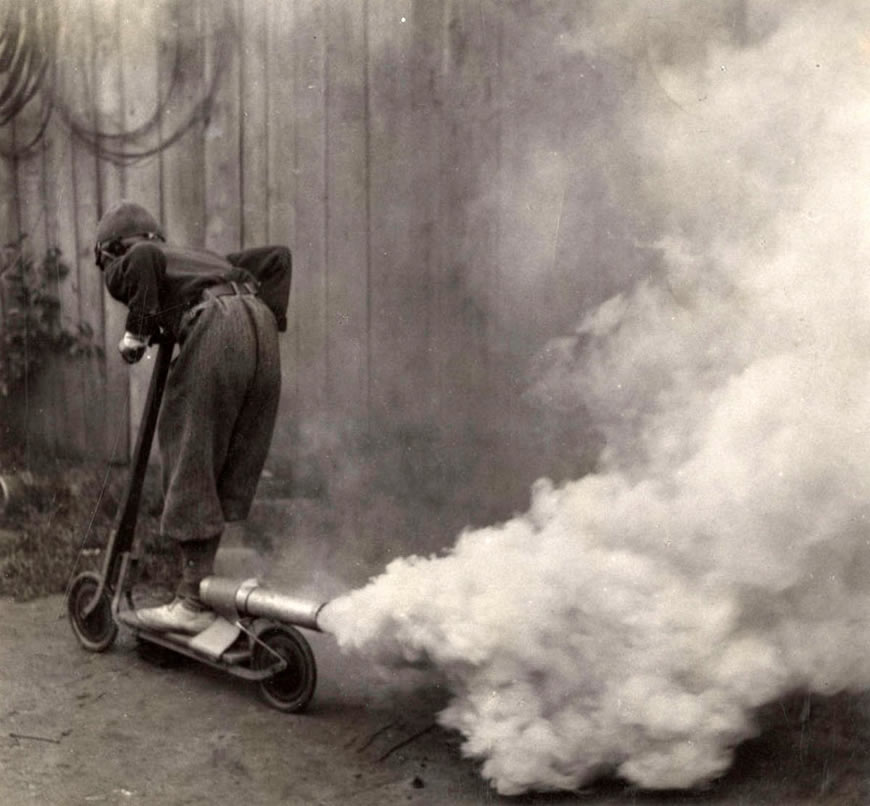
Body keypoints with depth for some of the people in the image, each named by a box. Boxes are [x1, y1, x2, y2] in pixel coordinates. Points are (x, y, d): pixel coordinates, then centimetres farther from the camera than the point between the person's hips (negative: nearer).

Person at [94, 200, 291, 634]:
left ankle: (194, 602, 2)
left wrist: (137, 331, 3)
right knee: (232, 469, 13)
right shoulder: (199, 257, 38)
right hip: (259, 326, 7)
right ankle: (200, 582, 18)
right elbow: (277, 255, 31)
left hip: (216, 327, -7)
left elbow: (145, 256, -7)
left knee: (189, 465, 0)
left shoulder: (122, 267, 20)